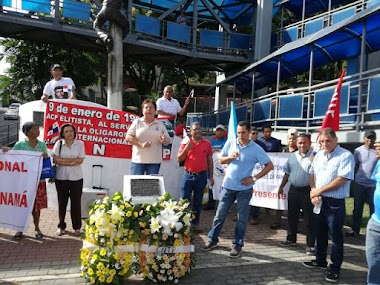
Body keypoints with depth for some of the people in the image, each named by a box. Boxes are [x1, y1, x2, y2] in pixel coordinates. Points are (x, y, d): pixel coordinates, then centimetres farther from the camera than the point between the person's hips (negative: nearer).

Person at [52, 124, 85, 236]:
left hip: (76, 177, -1)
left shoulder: (80, 144, 1)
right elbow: (55, 160, -8)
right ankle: (61, 226, 23)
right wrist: (72, 161, -12)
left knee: (76, 202, 5)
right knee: (62, 202, 9)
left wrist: (63, 160, -10)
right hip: (61, 177, 1)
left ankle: (77, 227, 17)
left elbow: (80, 160, -7)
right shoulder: (58, 144, 2)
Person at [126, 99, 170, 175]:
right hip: (138, 160, -1)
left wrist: (164, 141, -14)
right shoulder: (137, 122, 6)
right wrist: (141, 144, -14)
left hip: (155, 161, 2)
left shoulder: (160, 125, 11)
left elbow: (168, 140, 11)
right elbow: (128, 137, -1)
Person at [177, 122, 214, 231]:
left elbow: (210, 160, 7)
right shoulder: (186, 143, 1)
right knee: (184, 200, 3)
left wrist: (211, 176, 6)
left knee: (198, 201, 10)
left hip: (201, 176, 1)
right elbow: (179, 159, 0)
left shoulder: (207, 143, 3)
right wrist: (186, 149, -15)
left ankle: (195, 223, 21)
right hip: (188, 175, 0)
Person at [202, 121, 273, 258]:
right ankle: (213, 239, 24)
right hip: (228, 186, 2)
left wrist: (254, 178, -10)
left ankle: (237, 244, 22)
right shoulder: (230, 143, 0)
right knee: (220, 214, 9)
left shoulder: (256, 149, -7)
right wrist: (230, 157, -14)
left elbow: (269, 165, -4)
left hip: (244, 188, -2)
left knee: (242, 218, 7)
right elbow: (221, 160, 8)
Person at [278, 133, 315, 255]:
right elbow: (287, 173, 15)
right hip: (293, 190, 6)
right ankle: (291, 238, 32)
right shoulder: (292, 156, 9)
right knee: (292, 216, 16)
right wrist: (281, 186, 15)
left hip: (307, 191, -5)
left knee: (309, 219, 3)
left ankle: (311, 244, 14)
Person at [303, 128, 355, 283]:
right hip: (318, 201, 6)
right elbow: (312, 174, 10)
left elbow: (342, 180, -20)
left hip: (335, 203, -6)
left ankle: (335, 267, 19)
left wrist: (319, 191, -14)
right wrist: (313, 193, -6)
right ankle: (320, 260, 33)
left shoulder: (346, 156, -12)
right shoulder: (319, 155, 8)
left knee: (335, 236, 4)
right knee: (320, 233, 17)